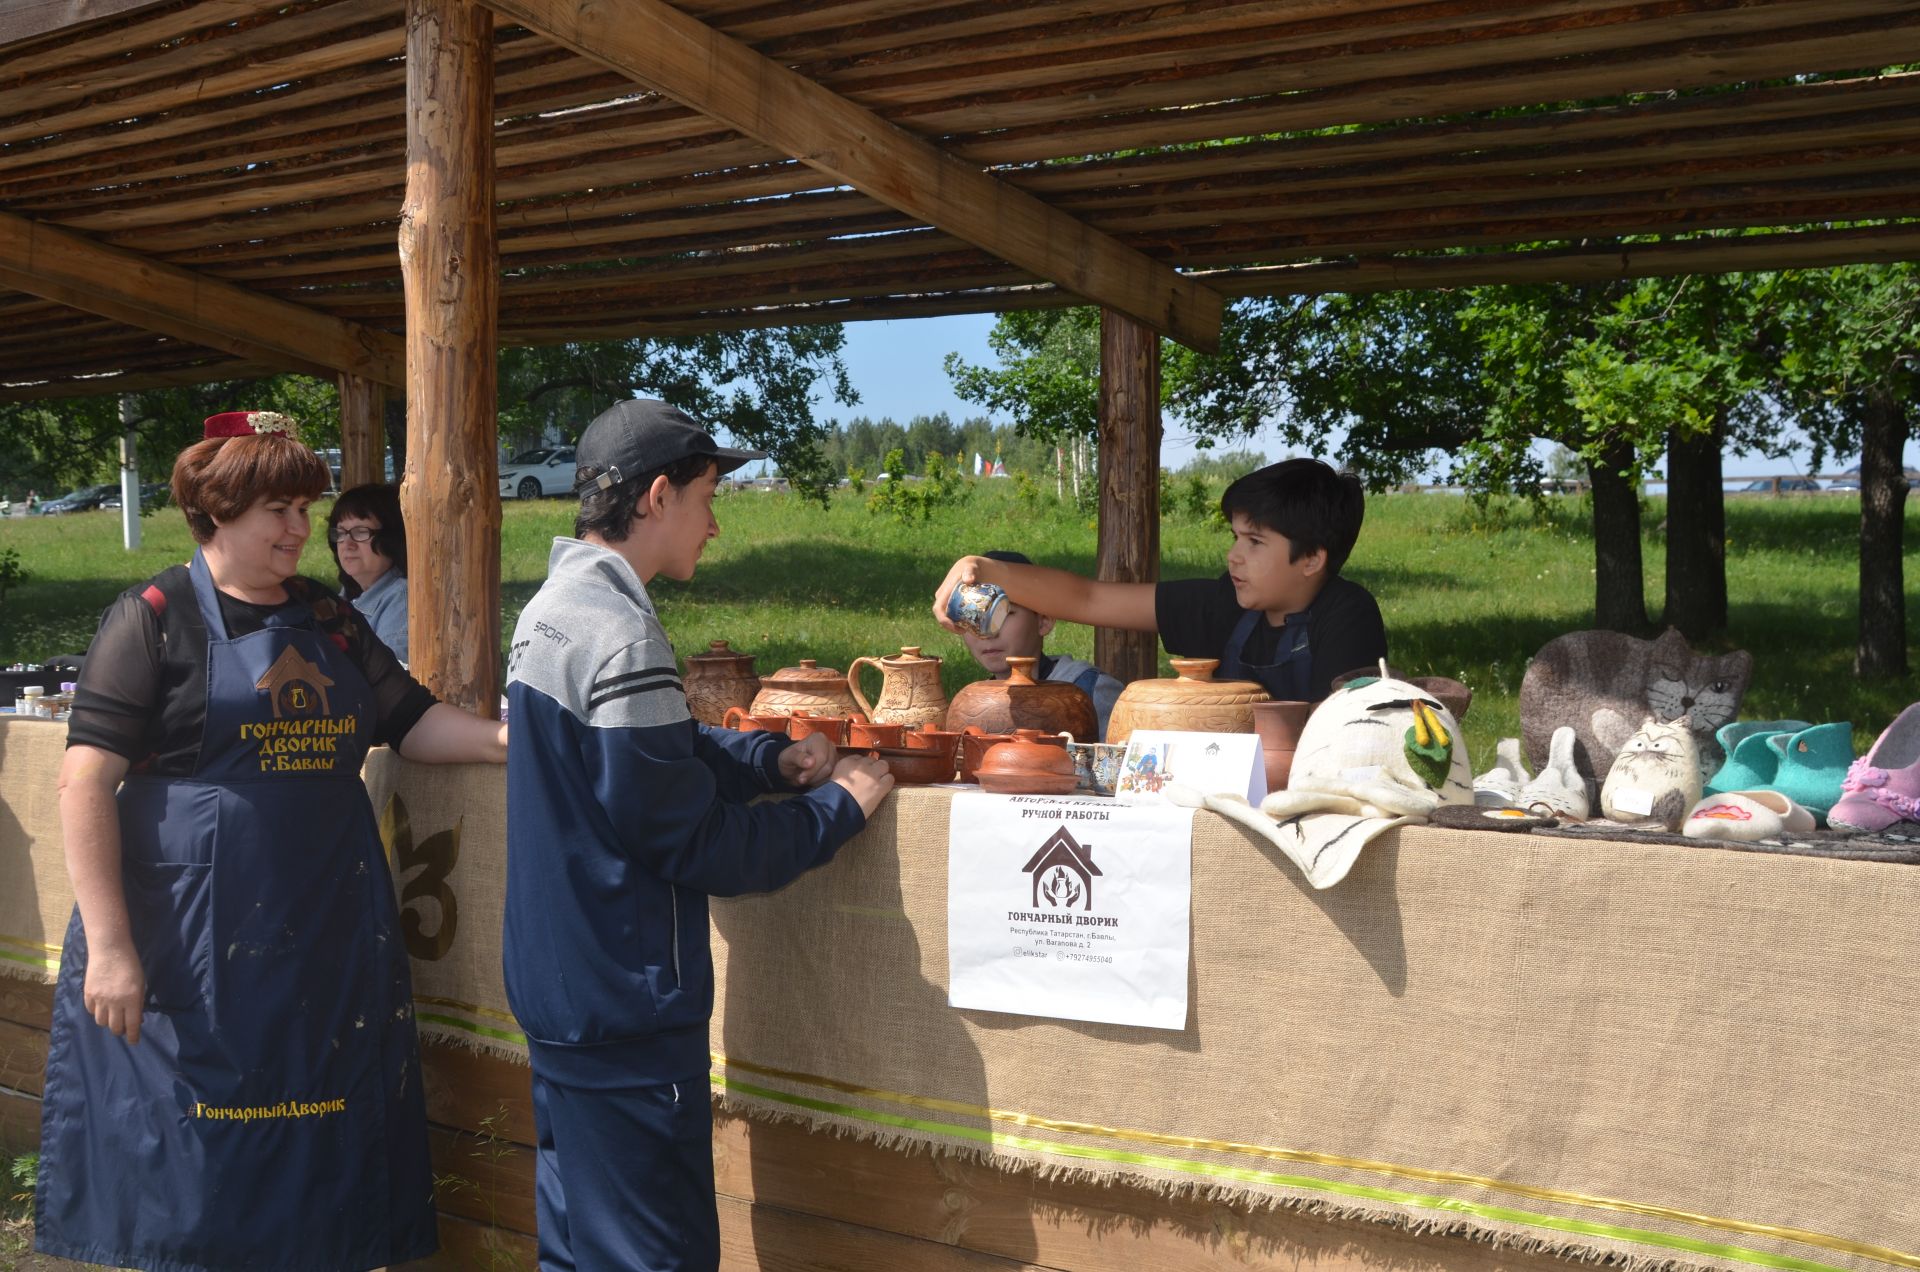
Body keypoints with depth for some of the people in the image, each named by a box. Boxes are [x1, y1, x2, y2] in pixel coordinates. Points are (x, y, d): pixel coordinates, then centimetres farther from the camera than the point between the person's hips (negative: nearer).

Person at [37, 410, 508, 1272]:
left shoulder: (330, 623, 13)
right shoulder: (157, 617, -5)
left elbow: (412, 721, 11)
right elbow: (87, 783, -10)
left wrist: (499, 738, -9)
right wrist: (108, 945, -16)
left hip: (329, 933, 5)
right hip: (194, 936, -5)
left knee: (318, 1161, 10)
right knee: (187, 1163, 3)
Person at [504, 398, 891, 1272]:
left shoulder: (552, 609, 8)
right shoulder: (617, 635, -22)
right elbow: (696, 845, -20)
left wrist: (774, 758, 3)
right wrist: (839, 807, -8)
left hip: (558, 992, 10)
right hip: (626, 1008, -10)